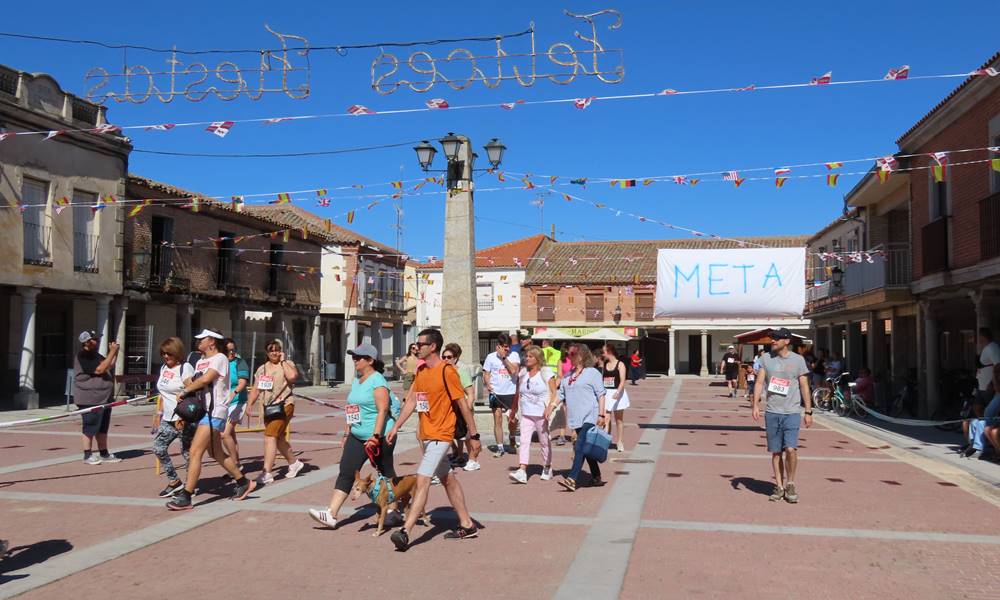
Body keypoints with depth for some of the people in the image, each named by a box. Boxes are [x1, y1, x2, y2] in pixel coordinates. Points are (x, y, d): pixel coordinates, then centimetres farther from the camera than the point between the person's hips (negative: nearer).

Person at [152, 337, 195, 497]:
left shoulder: (185, 368, -11)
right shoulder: (164, 368, 14)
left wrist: (181, 417, -25)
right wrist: (160, 414, 18)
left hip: (184, 419, -8)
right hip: (168, 418, 8)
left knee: (187, 451, -3)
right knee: (158, 448, 4)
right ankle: (174, 481, 15)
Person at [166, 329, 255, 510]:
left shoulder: (219, 358, -9)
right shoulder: (201, 361, 19)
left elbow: (205, 379, -21)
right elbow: (191, 382, 14)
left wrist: (185, 391, -10)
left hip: (214, 412, -10)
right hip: (203, 411, 10)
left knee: (195, 452, -14)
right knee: (216, 454, 16)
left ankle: (186, 497, -12)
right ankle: (243, 482, 29)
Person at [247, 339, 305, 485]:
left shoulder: (287, 364, -1)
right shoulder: (262, 369, 14)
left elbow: (292, 376, -24)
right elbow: (256, 390, 14)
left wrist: (282, 361, -12)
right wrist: (249, 405, 0)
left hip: (283, 405, -7)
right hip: (268, 406, 7)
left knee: (270, 436, -16)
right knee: (278, 438, 14)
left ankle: (267, 473, -18)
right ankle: (294, 463, 35)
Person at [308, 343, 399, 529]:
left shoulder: (377, 381, -13)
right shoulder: (356, 381, 14)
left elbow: (383, 410, -21)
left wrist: (375, 436, -27)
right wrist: (348, 434, 21)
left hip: (380, 436, -8)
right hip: (357, 436, 8)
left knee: (386, 473, 7)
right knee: (346, 472, -1)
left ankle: (393, 511, 22)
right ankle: (331, 514, -4)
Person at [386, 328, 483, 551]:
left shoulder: (447, 371, -15)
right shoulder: (421, 372, 10)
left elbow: (462, 404, -13)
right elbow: (411, 401, 13)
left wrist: (474, 435, -11)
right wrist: (395, 427, 5)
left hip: (440, 436, -9)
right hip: (426, 436, 9)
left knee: (422, 480, -16)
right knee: (448, 480, 16)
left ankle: (405, 532, -19)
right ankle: (467, 526, 27)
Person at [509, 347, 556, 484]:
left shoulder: (546, 373, -4)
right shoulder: (522, 373, 9)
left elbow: (554, 392, -7)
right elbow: (519, 393, 15)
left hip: (541, 414, -4)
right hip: (526, 414, 4)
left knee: (544, 442, 9)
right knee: (524, 441, -8)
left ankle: (547, 468, 27)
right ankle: (522, 471, -14)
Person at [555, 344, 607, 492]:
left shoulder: (593, 373, -4)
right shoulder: (568, 376, 17)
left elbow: (600, 395, -6)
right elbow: (561, 394, 16)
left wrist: (601, 414, -12)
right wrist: (552, 404, -2)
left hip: (589, 417, -7)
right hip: (576, 418, 8)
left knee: (580, 447, -16)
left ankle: (572, 479, -22)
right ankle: (596, 477, 25)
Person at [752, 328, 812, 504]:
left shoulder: (798, 360, 1)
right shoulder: (766, 358, 6)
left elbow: (804, 387, 5)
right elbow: (759, 382, 5)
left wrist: (808, 412, 3)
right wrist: (755, 405, -6)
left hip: (791, 412, -2)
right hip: (772, 412, 2)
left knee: (790, 449, -12)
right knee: (776, 452, 7)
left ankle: (790, 484, 8)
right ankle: (779, 486, 18)